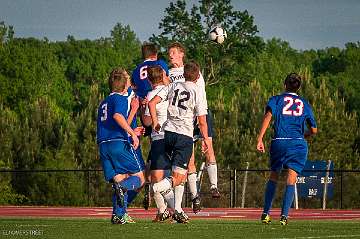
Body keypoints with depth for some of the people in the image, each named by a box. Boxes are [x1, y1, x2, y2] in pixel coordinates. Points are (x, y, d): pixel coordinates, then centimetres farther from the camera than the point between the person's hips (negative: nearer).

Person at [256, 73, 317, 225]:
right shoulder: (304, 104, 16)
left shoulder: (276, 100, 9)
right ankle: (284, 215, -18)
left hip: (279, 142, 0)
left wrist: (260, 139, -16)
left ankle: (266, 213, 15)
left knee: (273, 177, 17)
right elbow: (314, 130, 18)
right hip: (298, 144, 0)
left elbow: (268, 116, -10)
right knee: (291, 180, -4)